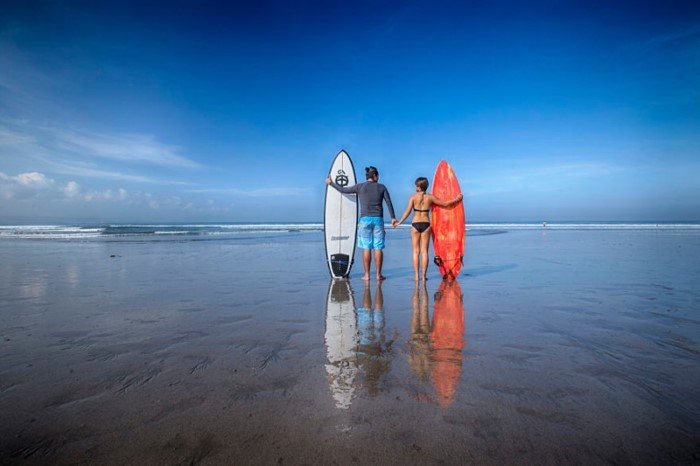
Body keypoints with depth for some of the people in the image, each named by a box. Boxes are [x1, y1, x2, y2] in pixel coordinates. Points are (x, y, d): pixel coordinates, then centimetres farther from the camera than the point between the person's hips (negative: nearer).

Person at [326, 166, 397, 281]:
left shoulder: (360, 186, 3)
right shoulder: (382, 187, 6)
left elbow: (343, 190, 9)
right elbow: (389, 203, 4)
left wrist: (331, 183, 24)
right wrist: (393, 217, 11)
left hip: (365, 219, -1)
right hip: (378, 219, 1)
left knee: (366, 248, 2)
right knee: (378, 248, 3)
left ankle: (366, 275, 3)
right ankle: (378, 274, 5)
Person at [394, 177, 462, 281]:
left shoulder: (413, 197, -3)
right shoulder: (430, 197, 2)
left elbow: (407, 212, -9)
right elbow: (445, 204, 8)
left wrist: (399, 222, -1)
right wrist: (456, 199, 22)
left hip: (415, 224, -1)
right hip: (426, 224, 1)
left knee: (416, 251, 6)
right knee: (424, 251, 6)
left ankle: (416, 275, 4)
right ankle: (424, 275, 5)